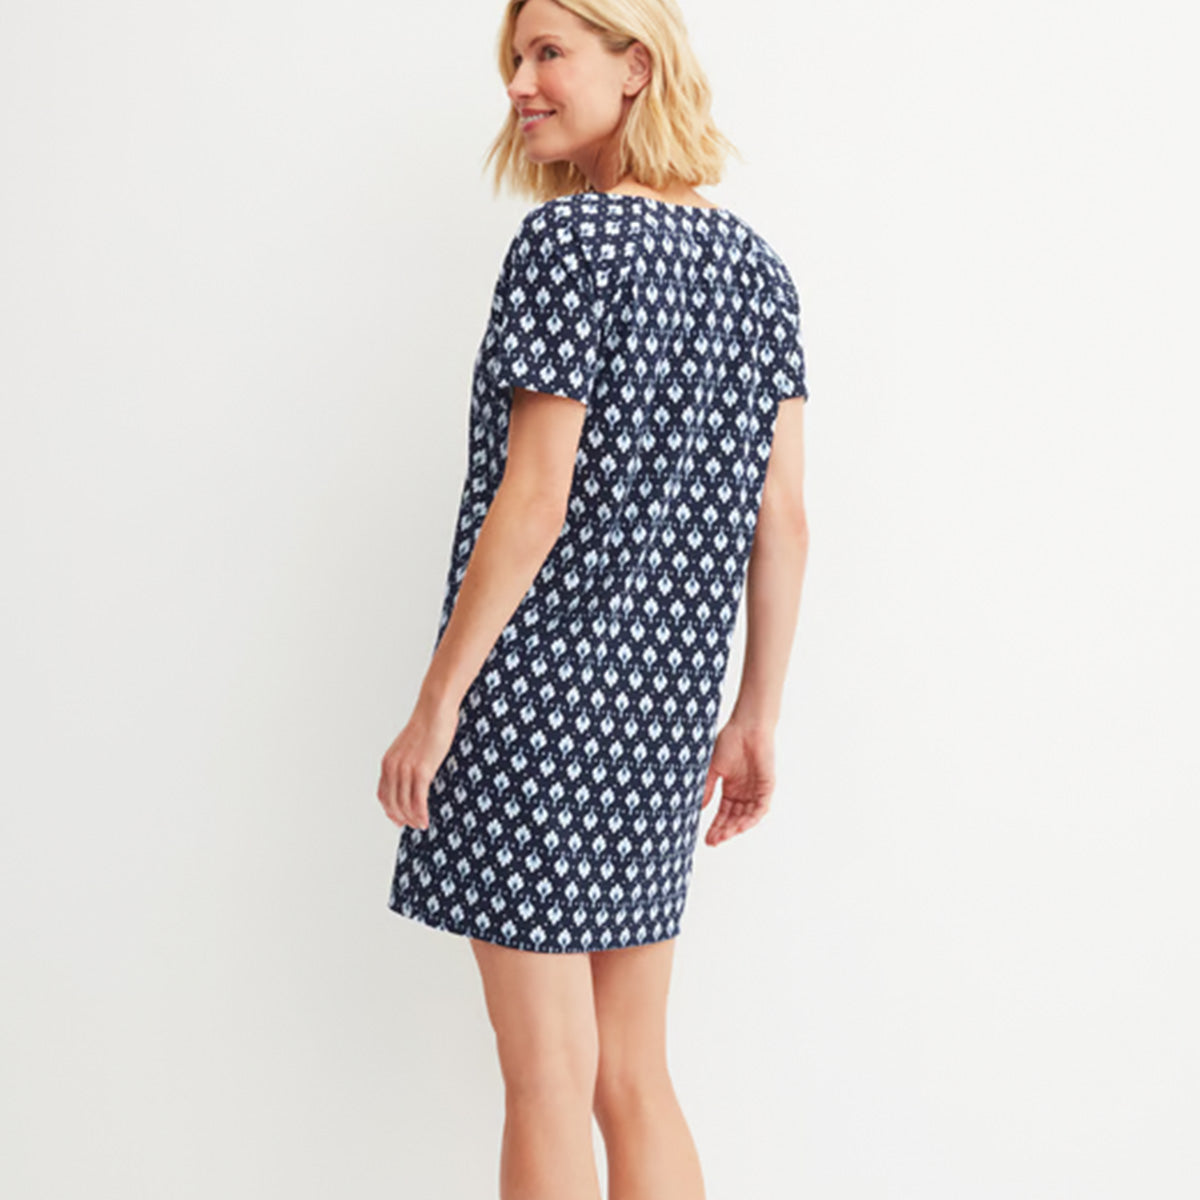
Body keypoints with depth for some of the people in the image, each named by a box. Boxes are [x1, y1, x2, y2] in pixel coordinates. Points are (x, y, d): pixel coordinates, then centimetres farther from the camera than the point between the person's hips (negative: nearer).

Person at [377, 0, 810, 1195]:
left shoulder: (569, 239, -10)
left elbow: (533, 502, -15)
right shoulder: (754, 260, 10)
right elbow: (781, 518, 9)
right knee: (635, 1080, 16)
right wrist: (757, 719, 15)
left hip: (541, 692, -7)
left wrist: (434, 706, -10)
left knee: (546, 1091, 1)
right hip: (665, 702, 7)